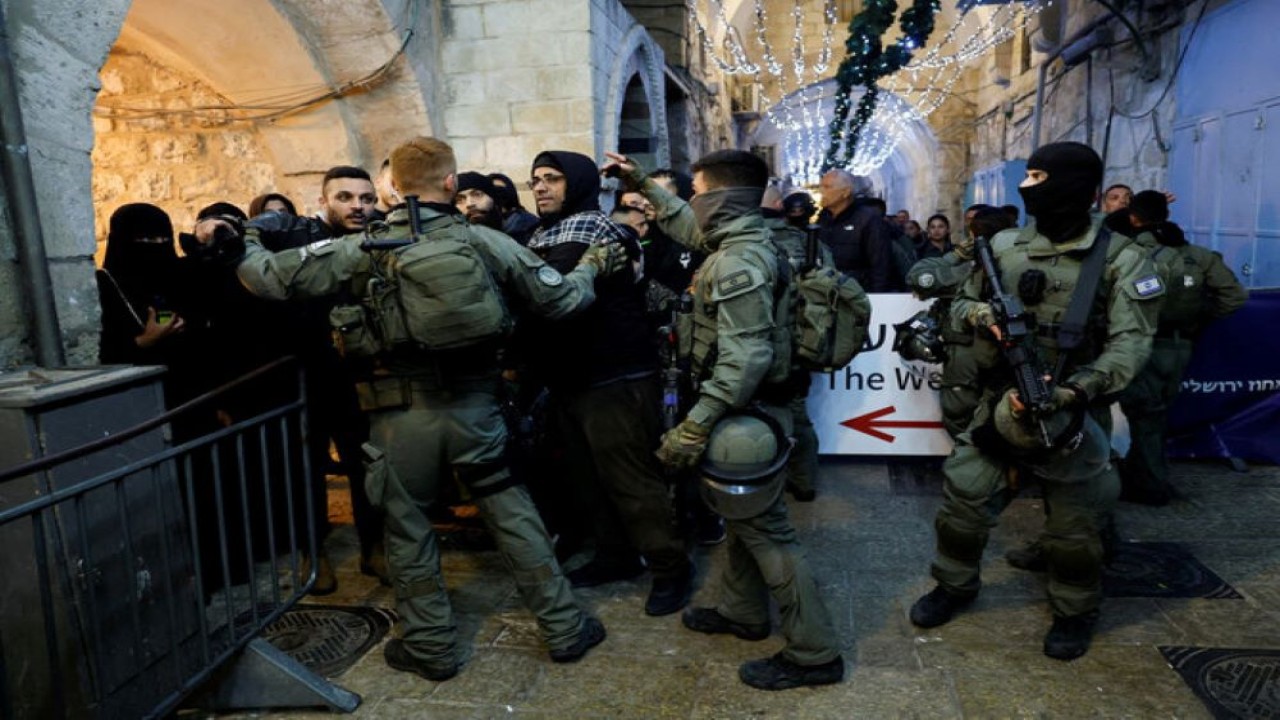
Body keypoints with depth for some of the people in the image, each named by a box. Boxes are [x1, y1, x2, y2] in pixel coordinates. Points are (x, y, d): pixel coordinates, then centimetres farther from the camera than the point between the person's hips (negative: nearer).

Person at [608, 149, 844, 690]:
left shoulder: (736, 264, -24)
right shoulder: (741, 240, 7)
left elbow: (745, 359, -31)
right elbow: (685, 225, 28)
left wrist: (694, 426, -30)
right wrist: (642, 183, 26)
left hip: (741, 416, -10)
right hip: (743, 410, 10)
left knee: (764, 529, -1)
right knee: (743, 515, 22)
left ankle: (814, 654, 10)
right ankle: (742, 612, 40)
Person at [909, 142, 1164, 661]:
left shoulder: (1119, 260, -9)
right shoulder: (1003, 247, 1)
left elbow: (1132, 343, -15)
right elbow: (962, 303, 12)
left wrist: (1075, 390, -30)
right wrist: (984, 316, -13)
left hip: (1069, 411, -3)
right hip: (1001, 402, 3)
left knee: (1074, 526, 10)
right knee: (963, 498, 6)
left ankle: (1075, 612, 34)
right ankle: (955, 585, 30)